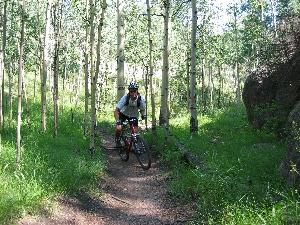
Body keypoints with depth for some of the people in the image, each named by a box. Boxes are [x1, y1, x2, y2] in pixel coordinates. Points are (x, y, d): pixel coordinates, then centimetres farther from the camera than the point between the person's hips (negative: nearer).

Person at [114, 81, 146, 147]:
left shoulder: (141, 99, -26)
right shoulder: (125, 98, -32)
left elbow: (142, 109, -8)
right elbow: (116, 110, -31)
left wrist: (143, 115, -30)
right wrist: (117, 122, -42)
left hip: (134, 116, 2)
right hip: (123, 114, -2)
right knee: (118, 128, -20)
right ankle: (117, 140, 9)